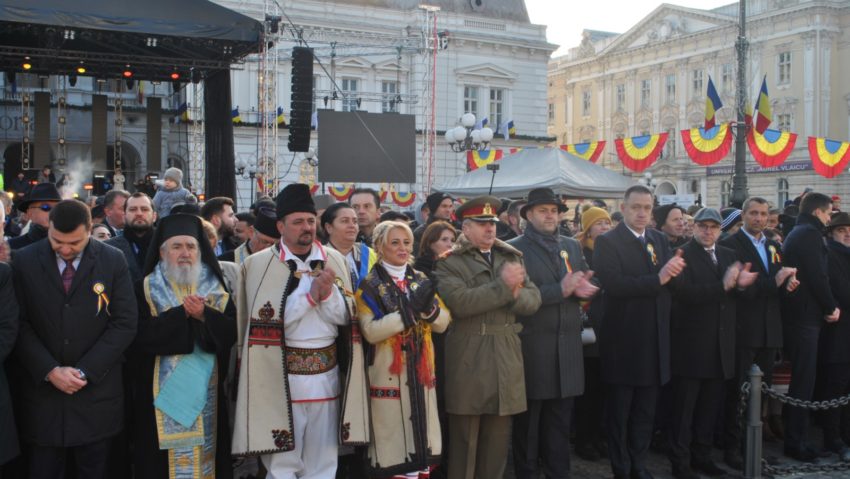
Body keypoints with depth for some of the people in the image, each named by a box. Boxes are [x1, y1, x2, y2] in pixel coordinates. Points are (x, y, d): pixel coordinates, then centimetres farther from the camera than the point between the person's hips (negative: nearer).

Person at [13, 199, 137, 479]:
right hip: (42, 391, 0)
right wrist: (50, 371, -11)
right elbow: (20, 325, -1)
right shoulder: (24, 261, 0)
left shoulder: (113, 261, -2)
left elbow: (124, 323, -4)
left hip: (96, 393, 0)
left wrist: (85, 371, -10)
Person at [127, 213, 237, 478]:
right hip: (162, 394, -2)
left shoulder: (215, 289, 8)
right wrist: (183, 313, -16)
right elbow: (141, 335, -14)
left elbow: (231, 332, -3)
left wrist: (204, 315, -19)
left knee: (204, 455, 8)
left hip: (205, 393, 3)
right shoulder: (145, 290, 0)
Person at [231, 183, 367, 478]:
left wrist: (328, 292, -15)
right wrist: (310, 294, -18)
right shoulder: (259, 264, -5)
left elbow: (345, 317, 4)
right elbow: (266, 321, -13)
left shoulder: (334, 260, 5)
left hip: (326, 372, 3)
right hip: (281, 376, -3)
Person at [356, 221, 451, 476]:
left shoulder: (421, 280, 10)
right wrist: (410, 311, -22)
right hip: (388, 371, -5)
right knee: (392, 443, 1)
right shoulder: (369, 284, -6)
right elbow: (370, 331, -17)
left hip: (421, 370, 5)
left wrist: (429, 307, -16)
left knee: (421, 432, 11)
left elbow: (443, 323, 4)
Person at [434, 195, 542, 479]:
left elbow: (533, 299, 5)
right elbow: (459, 302, -21)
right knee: (465, 437, 5)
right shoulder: (449, 262, -4)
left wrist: (514, 294, -17)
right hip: (469, 359, -5)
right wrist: (502, 285, -19)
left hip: (506, 357, 5)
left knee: (498, 436, 13)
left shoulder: (512, 257, 13)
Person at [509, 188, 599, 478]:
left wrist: (582, 288, -15)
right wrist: (560, 290, -18)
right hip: (532, 346, -5)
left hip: (567, 346, 5)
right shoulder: (514, 248, -5)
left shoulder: (572, 246, 14)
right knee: (528, 421, 8)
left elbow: (586, 283, 7)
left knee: (561, 420, 13)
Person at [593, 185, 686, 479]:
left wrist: (675, 270, -19)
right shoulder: (607, 242, -8)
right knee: (619, 411, 8)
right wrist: (657, 279, -23)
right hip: (623, 341, -5)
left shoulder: (660, 240, 12)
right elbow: (613, 284, -23)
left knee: (646, 412, 15)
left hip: (654, 341, 6)